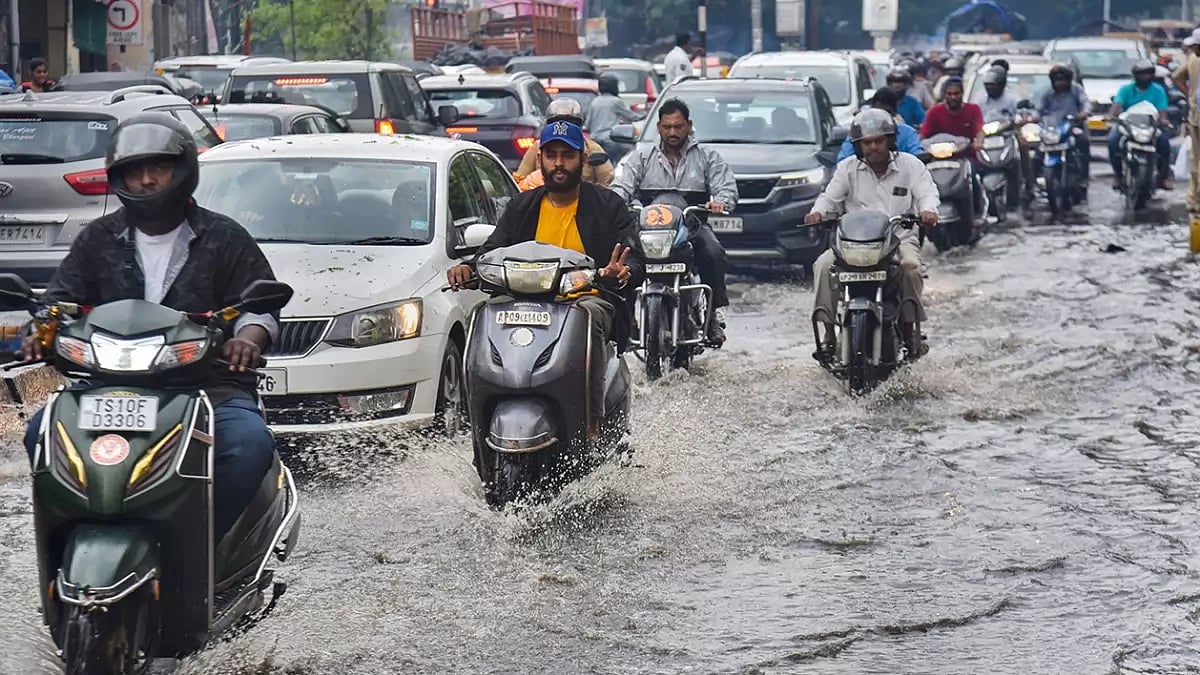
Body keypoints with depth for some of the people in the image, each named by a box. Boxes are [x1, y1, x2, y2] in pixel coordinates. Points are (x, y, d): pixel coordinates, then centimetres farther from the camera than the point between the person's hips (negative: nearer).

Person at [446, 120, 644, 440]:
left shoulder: (607, 206, 9)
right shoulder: (522, 207, 18)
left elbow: (636, 263, 1)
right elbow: (493, 250, 12)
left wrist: (623, 273, -25)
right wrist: (469, 267, -12)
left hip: (589, 297, -3)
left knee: (589, 315, -38)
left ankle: (592, 421, -38)